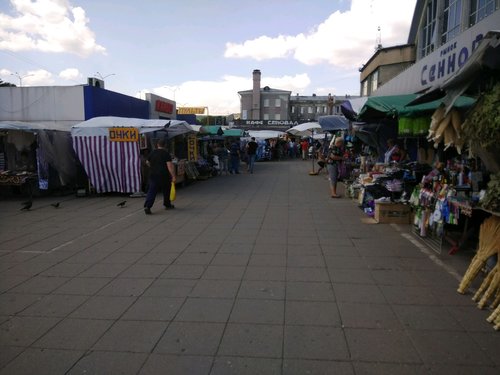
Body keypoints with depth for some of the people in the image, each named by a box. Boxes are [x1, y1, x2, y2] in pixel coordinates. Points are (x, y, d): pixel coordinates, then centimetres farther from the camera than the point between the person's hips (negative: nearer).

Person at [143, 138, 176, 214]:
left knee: (151, 191, 0)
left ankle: (147, 206, -15)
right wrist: (173, 176, -17)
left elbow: (148, 162, 22)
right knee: (166, 191, 16)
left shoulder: (152, 153, 7)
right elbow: (169, 166, -17)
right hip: (164, 176, -3)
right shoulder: (166, 153, -9)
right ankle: (167, 205, 29)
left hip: (153, 175, 3)